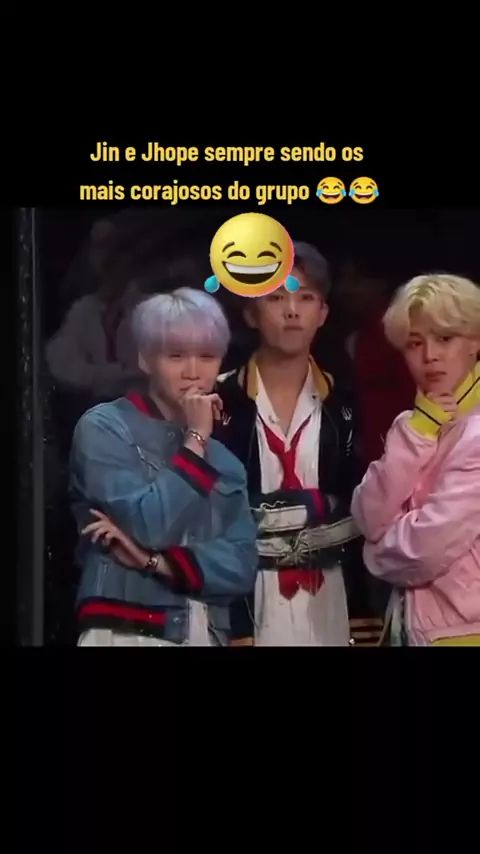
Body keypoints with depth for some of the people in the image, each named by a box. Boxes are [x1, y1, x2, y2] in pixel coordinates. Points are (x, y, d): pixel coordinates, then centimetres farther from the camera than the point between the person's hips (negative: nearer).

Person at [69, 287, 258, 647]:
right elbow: (149, 528, -17)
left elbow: (243, 564, -1)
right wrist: (195, 441, -10)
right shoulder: (103, 427, -5)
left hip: (209, 634, 4)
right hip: (124, 632, -4)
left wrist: (155, 561, -14)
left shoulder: (225, 459, 10)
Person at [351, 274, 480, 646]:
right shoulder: (413, 423, 8)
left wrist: (381, 551, -2)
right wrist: (416, 435, -15)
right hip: (415, 622, 7)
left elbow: (428, 550, -23)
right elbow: (369, 522, -5)